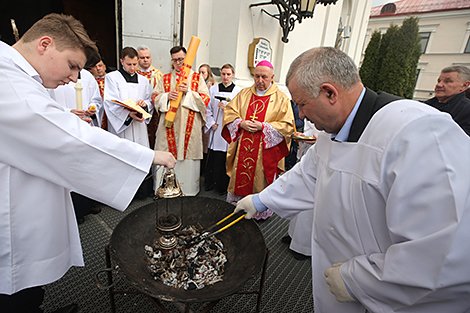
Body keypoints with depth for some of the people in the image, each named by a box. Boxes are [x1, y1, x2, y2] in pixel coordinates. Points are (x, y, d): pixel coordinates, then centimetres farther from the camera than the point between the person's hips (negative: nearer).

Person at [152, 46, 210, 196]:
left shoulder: (197, 78, 9)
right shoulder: (165, 78, 16)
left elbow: (205, 99, 0)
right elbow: (155, 96, 12)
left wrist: (188, 92, -13)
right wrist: (166, 96, -8)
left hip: (190, 126, -2)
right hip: (169, 125, 2)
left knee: (188, 155, 0)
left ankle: (188, 188, 13)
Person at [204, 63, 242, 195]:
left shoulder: (238, 91, 1)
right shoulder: (213, 89, 9)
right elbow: (207, 109, 9)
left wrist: (227, 108, -15)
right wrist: (211, 123, -2)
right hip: (216, 129, 2)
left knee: (227, 158, 1)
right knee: (213, 157, 8)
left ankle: (224, 186, 16)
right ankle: (210, 182, 26)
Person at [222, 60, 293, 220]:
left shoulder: (281, 98, -2)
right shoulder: (244, 94, 9)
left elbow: (288, 125, -7)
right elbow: (229, 111, 9)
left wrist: (263, 126, -17)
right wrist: (241, 123, -10)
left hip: (265, 151, -3)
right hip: (242, 149, 3)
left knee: (261, 181, 7)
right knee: (239, 177, 13)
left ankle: (262, 212, 28)